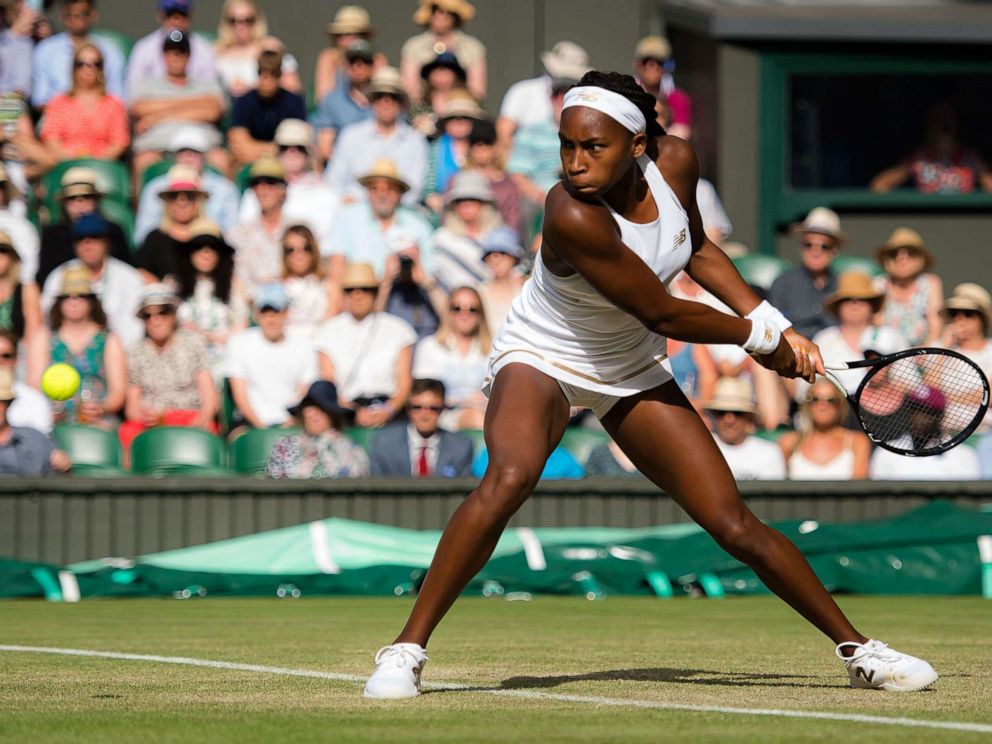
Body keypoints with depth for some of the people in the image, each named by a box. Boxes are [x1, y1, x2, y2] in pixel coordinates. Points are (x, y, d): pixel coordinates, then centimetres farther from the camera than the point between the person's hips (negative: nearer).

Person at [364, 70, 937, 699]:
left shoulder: (675, 162, -16)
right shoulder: (572, 216, -34)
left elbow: (694, 248, 8)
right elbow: (662, 315, -24)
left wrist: (775, 324, 0)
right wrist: (758, 336, -10)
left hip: (633, 372, 5)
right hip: (541, 360, -5)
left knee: (736, 527, 1)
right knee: (510, 477, -35)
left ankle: (857, 649, 19)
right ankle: (407, 650, -26)